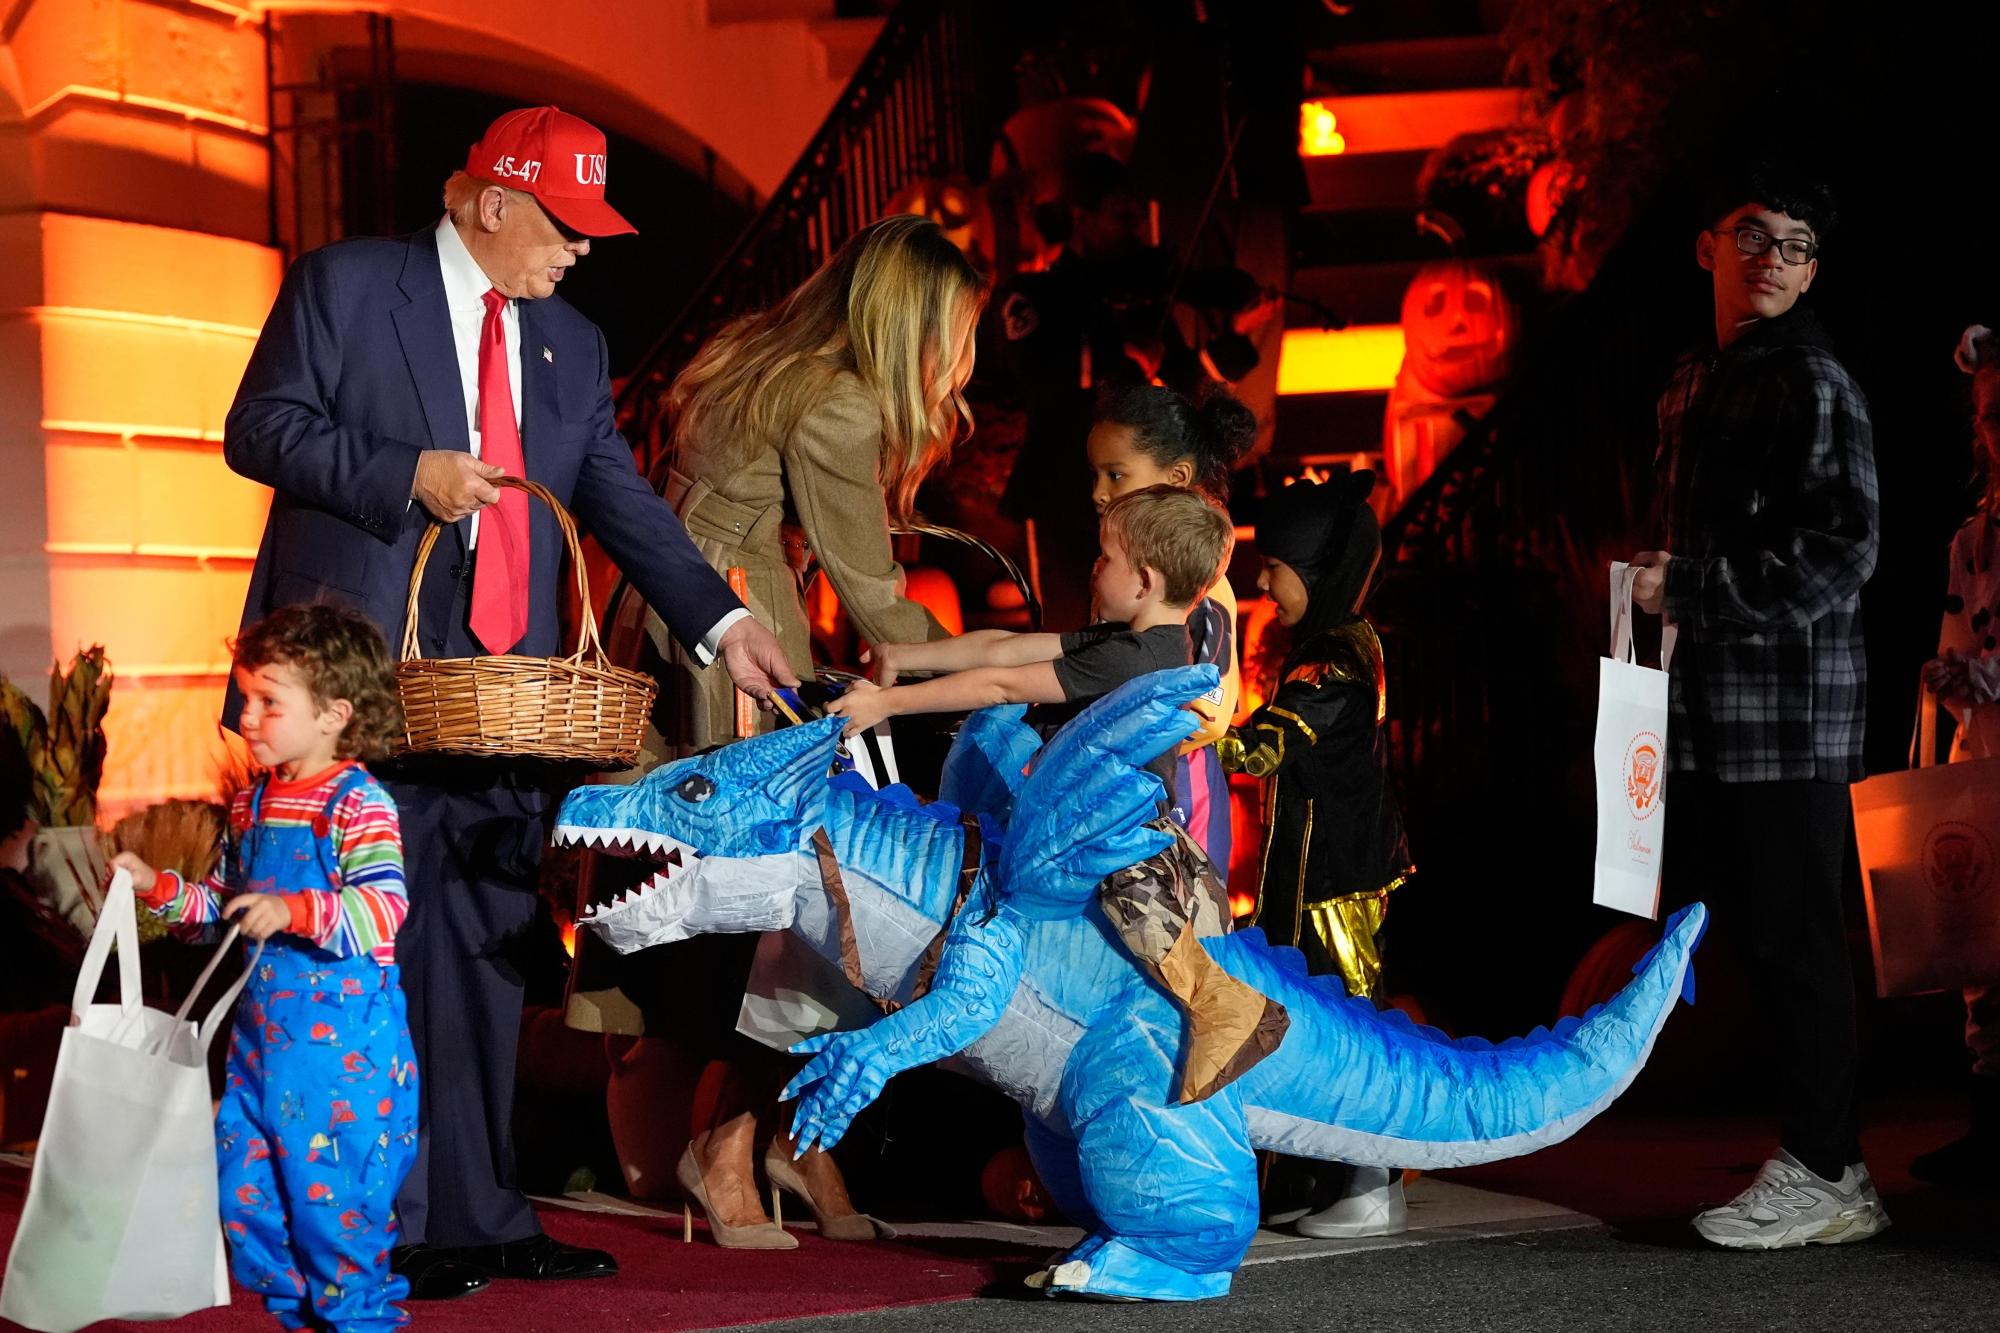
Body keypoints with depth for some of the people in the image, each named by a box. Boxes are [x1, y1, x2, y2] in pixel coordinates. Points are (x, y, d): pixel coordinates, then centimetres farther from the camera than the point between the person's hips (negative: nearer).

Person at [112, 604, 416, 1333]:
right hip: (265, 1021, 8)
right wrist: (160, 888, 9)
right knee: (246, 1175, 11)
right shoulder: (253, 802, 13)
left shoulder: (358, 804, -13)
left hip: (343, 1032, -8)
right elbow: (223, 905, 23)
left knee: (329, 1178, -5)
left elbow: (385, 910, -24)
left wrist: (294, 911, -32)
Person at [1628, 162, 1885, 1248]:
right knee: (1753, 929, 10)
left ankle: (1819, 1176, 1)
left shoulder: (1812, 382, -8)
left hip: (1790, 705, -9)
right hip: (1713, 708, 9)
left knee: (1794, 936, -5)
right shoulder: (1693, 384, 19)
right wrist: (1659, 591, 13)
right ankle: (1829, 1173, 16)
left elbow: (1838, 552, -17)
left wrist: (1686, 588, -15)